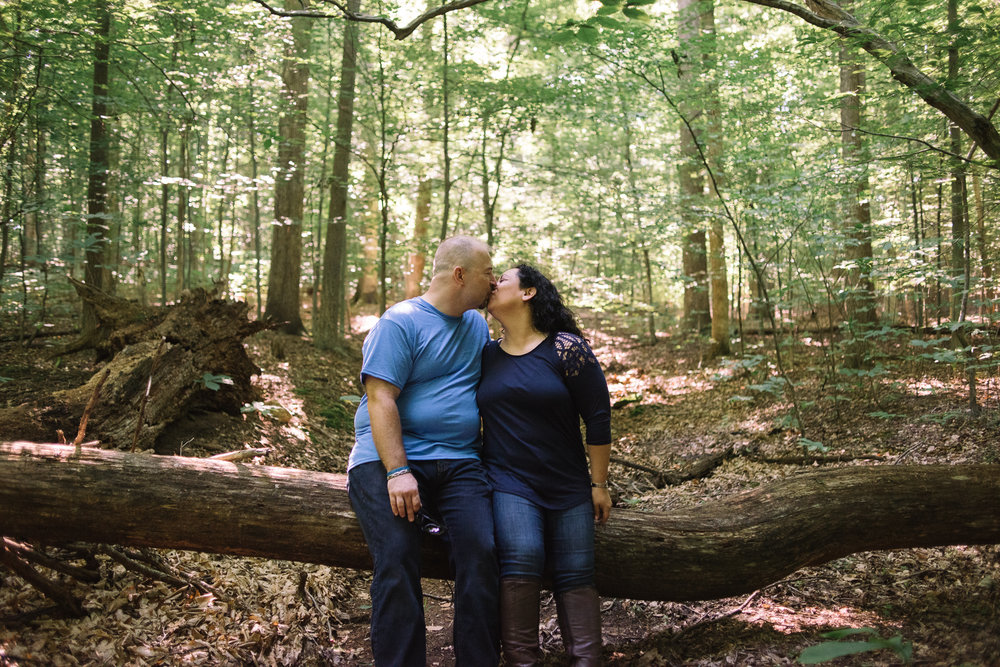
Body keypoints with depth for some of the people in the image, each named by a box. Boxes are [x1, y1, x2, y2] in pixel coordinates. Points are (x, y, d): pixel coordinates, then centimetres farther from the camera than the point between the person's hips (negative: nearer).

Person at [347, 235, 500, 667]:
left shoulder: (477, 324, 20)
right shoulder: (400, 323, -2)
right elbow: (381, 399, -11)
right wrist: (397, 472, -20)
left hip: (459, 464, 5)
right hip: (389, 458, -4)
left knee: (480, 554, -17)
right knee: (397, 563, -20)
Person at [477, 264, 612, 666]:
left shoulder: (566, 348, -5)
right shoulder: (485, 355, 5)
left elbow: (598, 417, -3)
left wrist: (599, 485, -2)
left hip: (568, 486, 0)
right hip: (508, 482, 1)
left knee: (575, 573, -1)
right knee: (521, 556, -22)